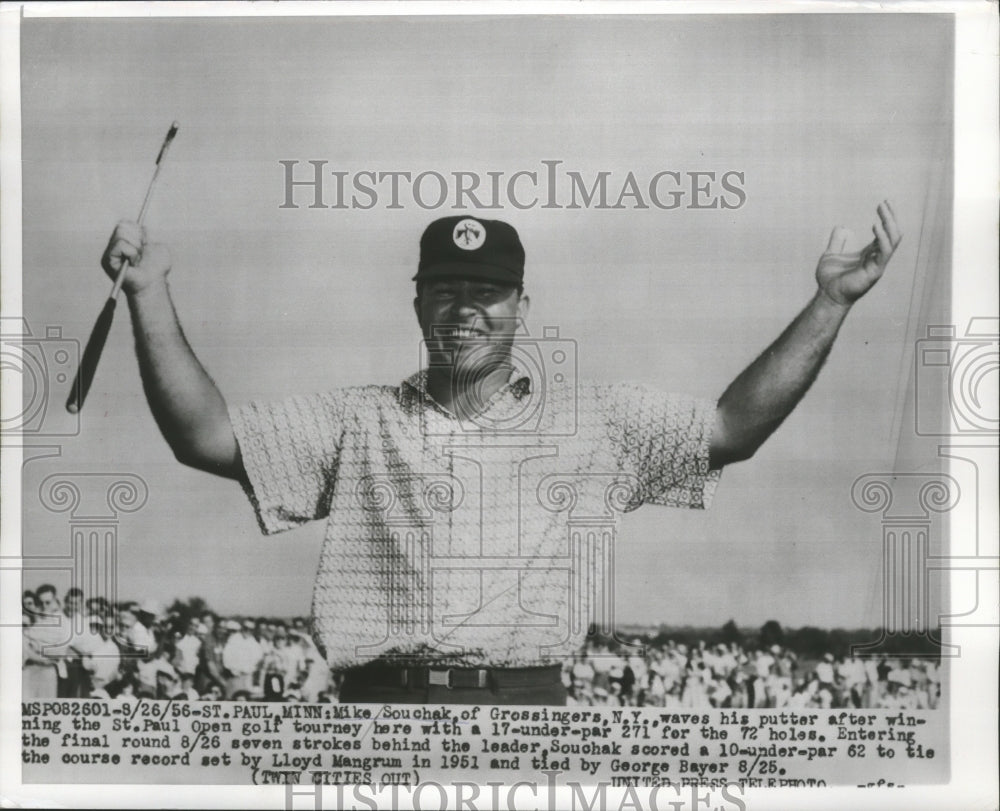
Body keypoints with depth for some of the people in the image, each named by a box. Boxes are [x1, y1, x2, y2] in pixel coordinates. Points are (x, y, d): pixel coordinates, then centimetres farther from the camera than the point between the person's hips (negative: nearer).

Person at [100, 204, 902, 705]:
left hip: (528, 698, 0)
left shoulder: (594, 418, 12)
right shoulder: (357, 422, 13)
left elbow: (731, 427, 7)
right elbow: (207, 436, 7)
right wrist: (151, 292, -2)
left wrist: (830, 303, 0)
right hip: (383, 695, 1)